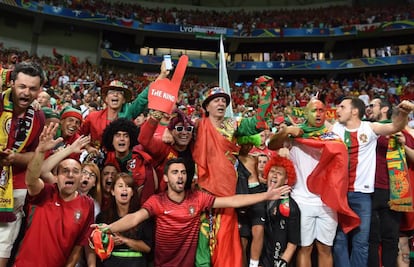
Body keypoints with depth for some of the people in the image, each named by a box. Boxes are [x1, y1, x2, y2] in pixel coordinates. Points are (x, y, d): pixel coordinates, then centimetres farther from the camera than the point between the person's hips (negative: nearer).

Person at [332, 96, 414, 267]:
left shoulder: (370, 128, -1)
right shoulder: (335, 128, 5)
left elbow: (396, 127, -11)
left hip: (361, 193, -1)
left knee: (361, 241, 6)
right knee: (339, 239, 8)